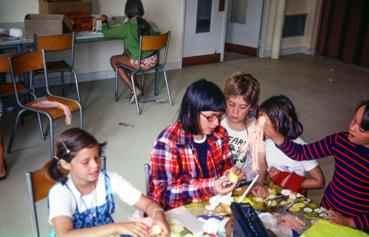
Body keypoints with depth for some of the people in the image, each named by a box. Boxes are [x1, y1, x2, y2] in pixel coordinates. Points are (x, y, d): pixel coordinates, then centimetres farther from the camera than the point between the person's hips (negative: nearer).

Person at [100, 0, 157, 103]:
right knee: (126, 55, 32)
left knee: (113, 59, 15)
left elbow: (106, 33, -5)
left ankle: (133, 89, 8)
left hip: (141, 63, -7)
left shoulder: (126, 27, -13)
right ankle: (136, 86, 29)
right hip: (153, 59, 7)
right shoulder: (146, 24, 4)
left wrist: (104, 21, 14)